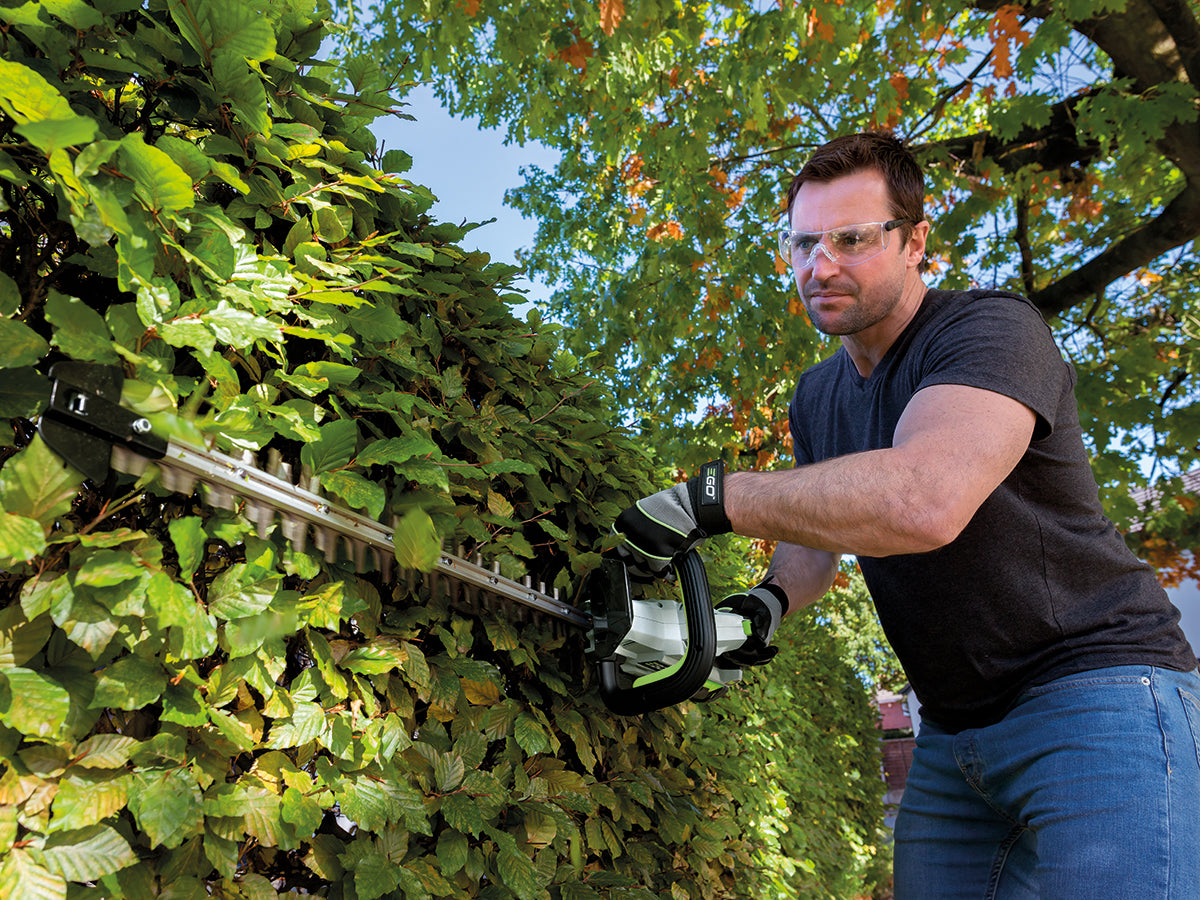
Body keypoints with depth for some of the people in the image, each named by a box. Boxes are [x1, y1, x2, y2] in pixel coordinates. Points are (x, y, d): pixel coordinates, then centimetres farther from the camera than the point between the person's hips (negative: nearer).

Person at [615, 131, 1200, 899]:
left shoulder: (991, 331, -18)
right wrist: (771, 601, -3)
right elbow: (817, 540, 20)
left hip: (1097, 692, -7)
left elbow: (923, 501, -37)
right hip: (953, 730, 8)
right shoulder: (817, 398, 10)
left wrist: (712, 497, -31)